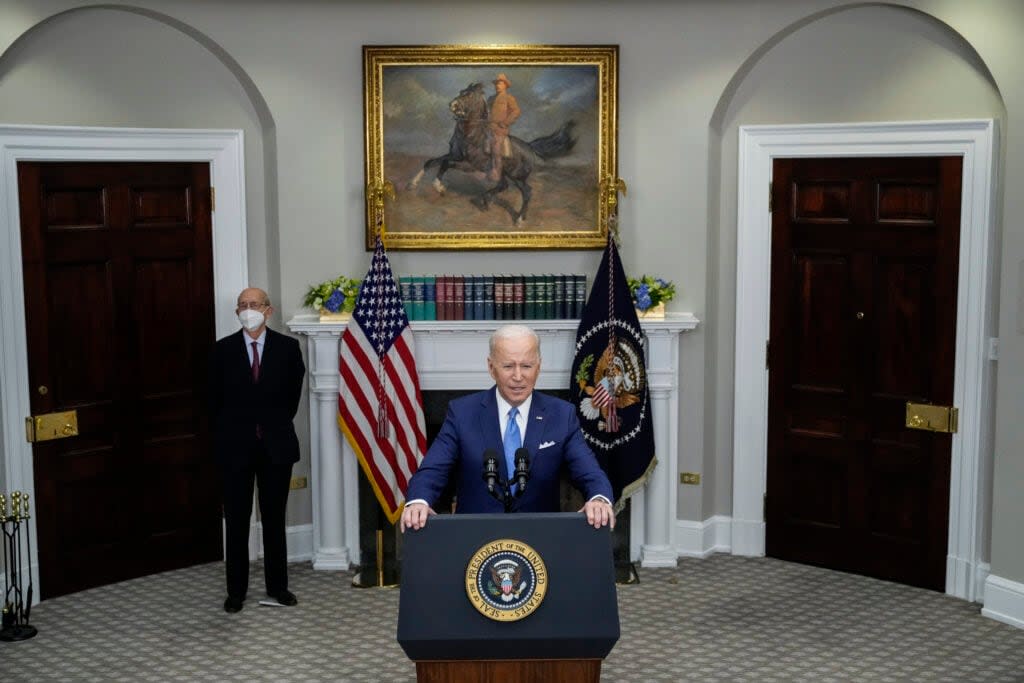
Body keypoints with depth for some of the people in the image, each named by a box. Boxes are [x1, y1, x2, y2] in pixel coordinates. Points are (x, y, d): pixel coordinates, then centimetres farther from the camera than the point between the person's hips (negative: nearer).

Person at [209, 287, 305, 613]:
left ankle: (277, 585, 20)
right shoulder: (223, 349, -1)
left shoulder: (287, 347, -1)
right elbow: (215, 398, 6)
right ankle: (236, 590, 15)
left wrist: (278, 424, 11)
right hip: (235, 445, 0)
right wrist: (226, 434, 6)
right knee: (236, 520, 5)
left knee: (274, 518, 9)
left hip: (276, 444, 0)